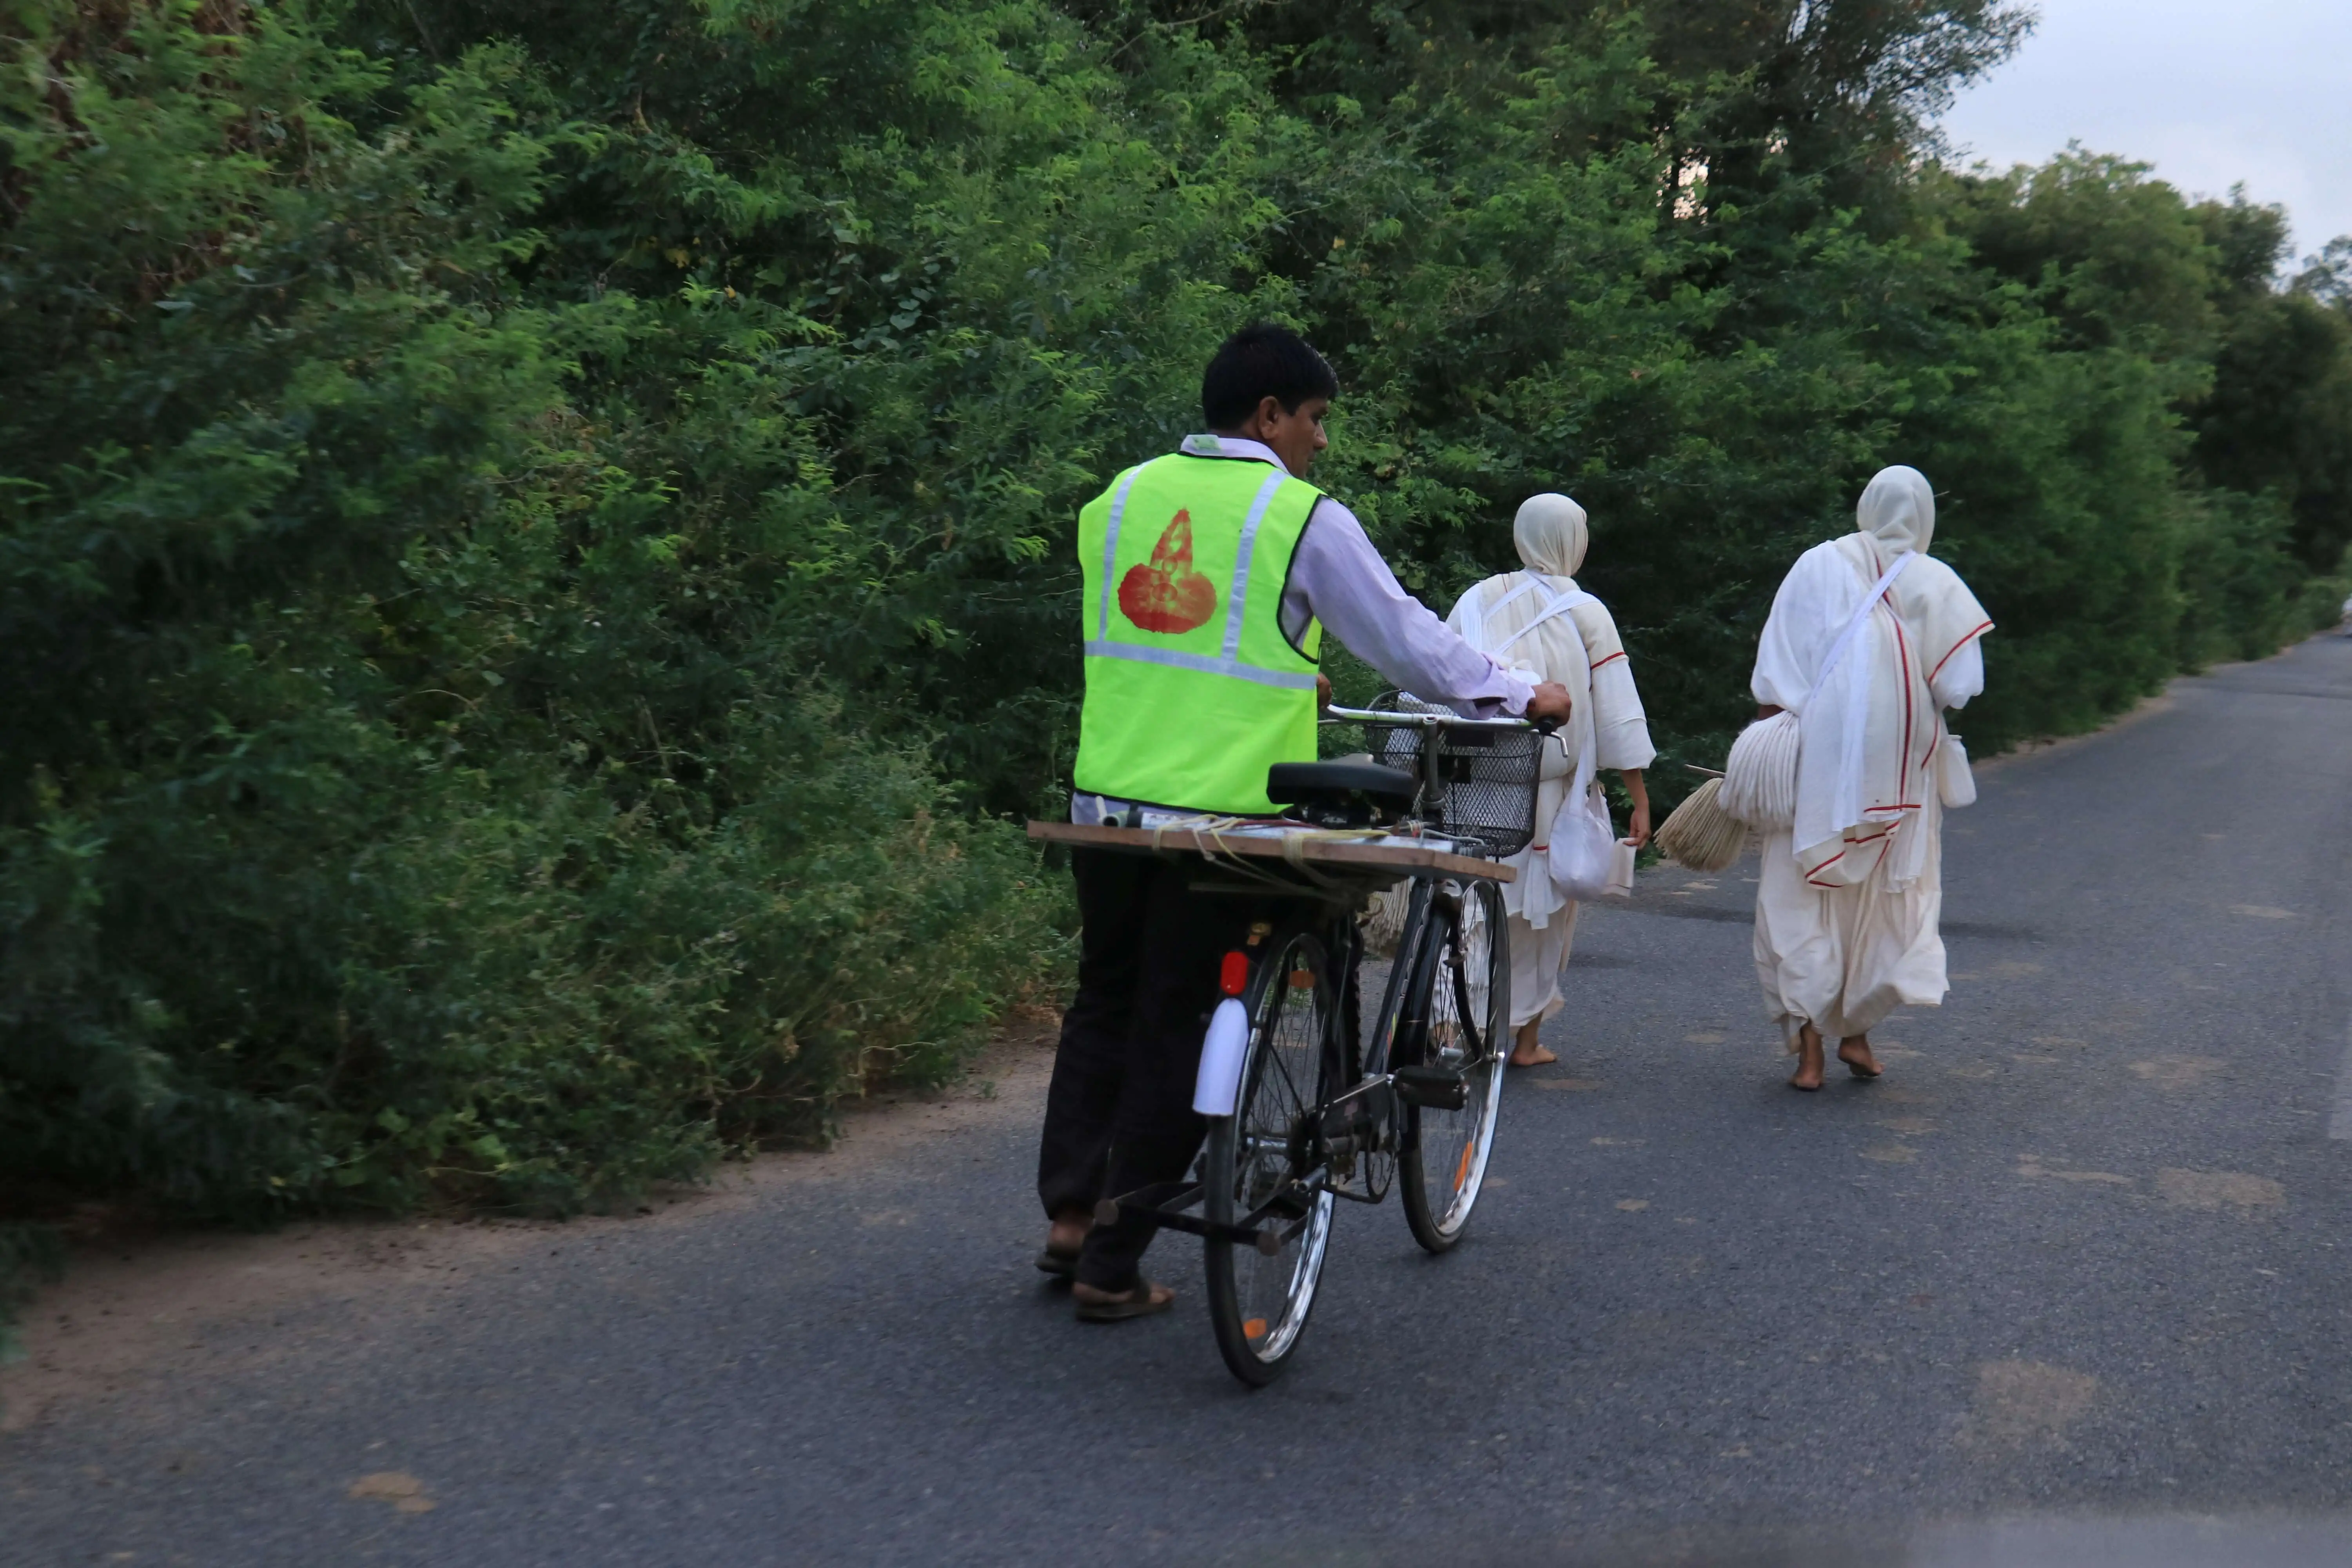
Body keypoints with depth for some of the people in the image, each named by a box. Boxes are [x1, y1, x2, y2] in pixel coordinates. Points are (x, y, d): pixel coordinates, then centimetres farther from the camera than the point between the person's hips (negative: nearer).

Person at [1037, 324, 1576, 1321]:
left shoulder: (1119, 499, 10)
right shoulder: (1303, 518, -7)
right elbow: (1404, 638, -2)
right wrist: (1517, 695, 13)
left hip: (1107, 796, 5)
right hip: (1218, 814, -5)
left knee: (1105, 1004, 21)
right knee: (1174, 1031, 4)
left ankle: (1069, 1212, 16)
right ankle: (1111, 1268, 9)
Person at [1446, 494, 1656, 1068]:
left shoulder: (1478, 602, 6)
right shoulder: (1585, 613, -1)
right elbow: (1618, 714, -4)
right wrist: (1640, 800, -1)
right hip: (1551, 789, -2)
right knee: (1545, 909, 10)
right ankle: (1526, 1036, 15)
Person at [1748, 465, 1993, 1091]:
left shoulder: (1818, 566, 1)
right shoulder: (1938, 584, 0)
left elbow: (1776, 675, -3)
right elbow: (1959, 687, -4)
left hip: (1818, 754, -1)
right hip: (1901, 770, 1)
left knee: (1804, 898, 4)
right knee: (1889, 896, 17)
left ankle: (1810, 1044, -2)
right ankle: (1858, 1028, 13)